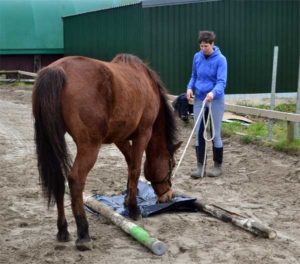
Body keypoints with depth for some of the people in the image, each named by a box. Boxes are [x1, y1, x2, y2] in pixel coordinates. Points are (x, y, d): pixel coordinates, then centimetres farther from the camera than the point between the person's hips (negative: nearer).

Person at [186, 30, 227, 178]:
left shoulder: (220, 59, -13)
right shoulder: (197, 57, 3)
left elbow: (222, 82, -21)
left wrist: (213, 92, -40)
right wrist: (190, 87, -3)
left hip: (215, 101, -5)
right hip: (199, 100, 5)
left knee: (215, 134, 3)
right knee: (199, 133, 4)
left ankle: (218, 166, 15)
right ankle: (200, 166, 11)